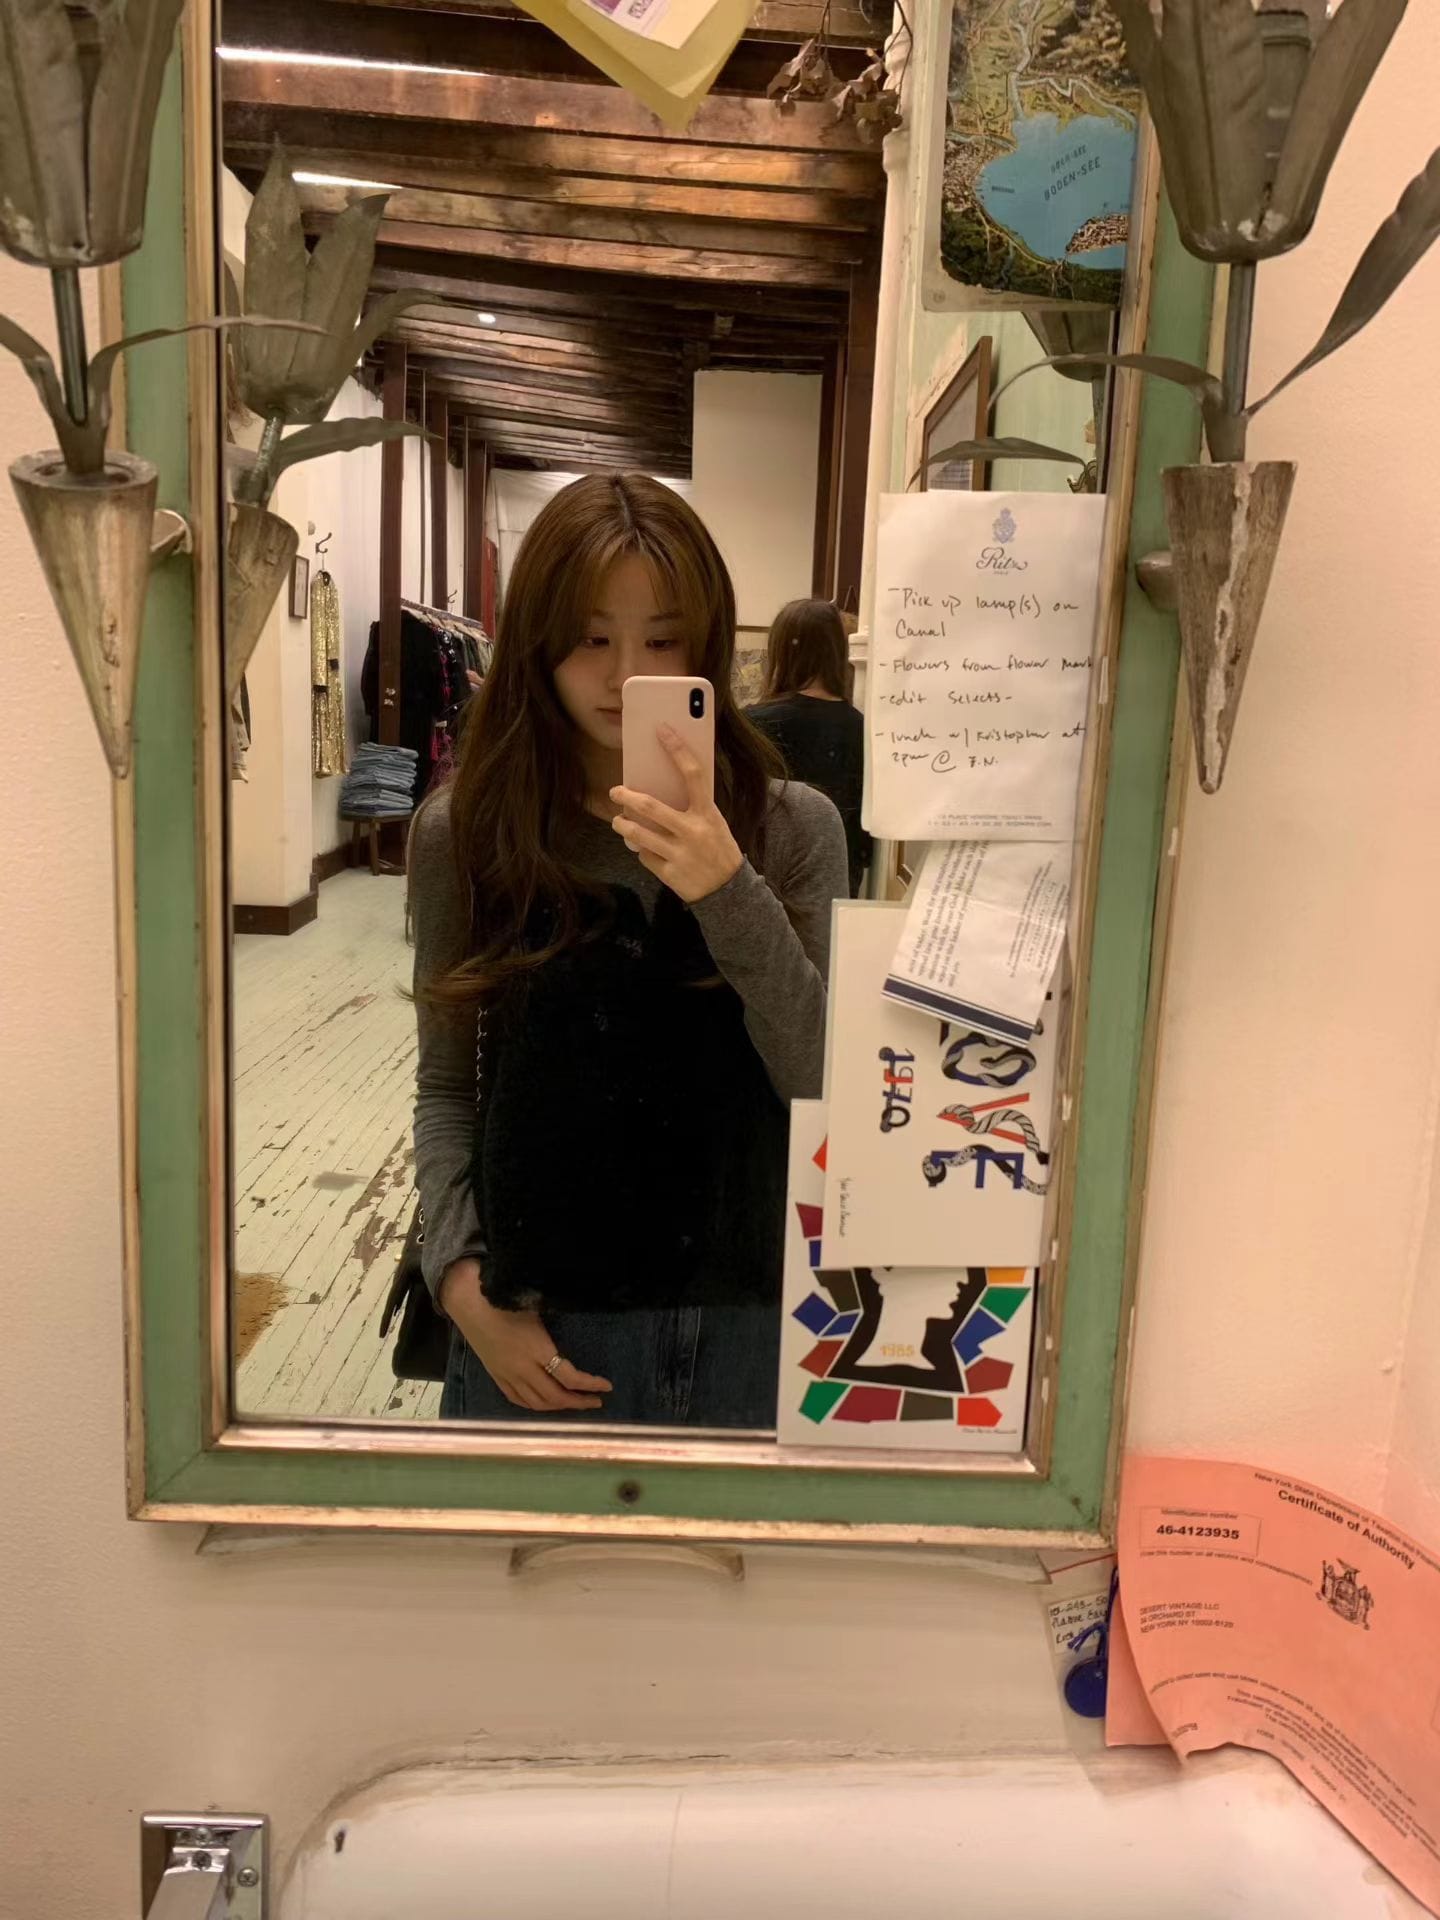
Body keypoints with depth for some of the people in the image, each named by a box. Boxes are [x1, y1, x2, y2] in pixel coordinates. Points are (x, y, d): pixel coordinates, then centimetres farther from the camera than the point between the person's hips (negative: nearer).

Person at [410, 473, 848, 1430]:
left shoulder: (793, 828, -5)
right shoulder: (462, 833, -3)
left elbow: (828, 1085, -11)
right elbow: (447, 1087, 1)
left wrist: (730, 892, -23)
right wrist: (462, 1279, -10)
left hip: (743, 1321, 1)